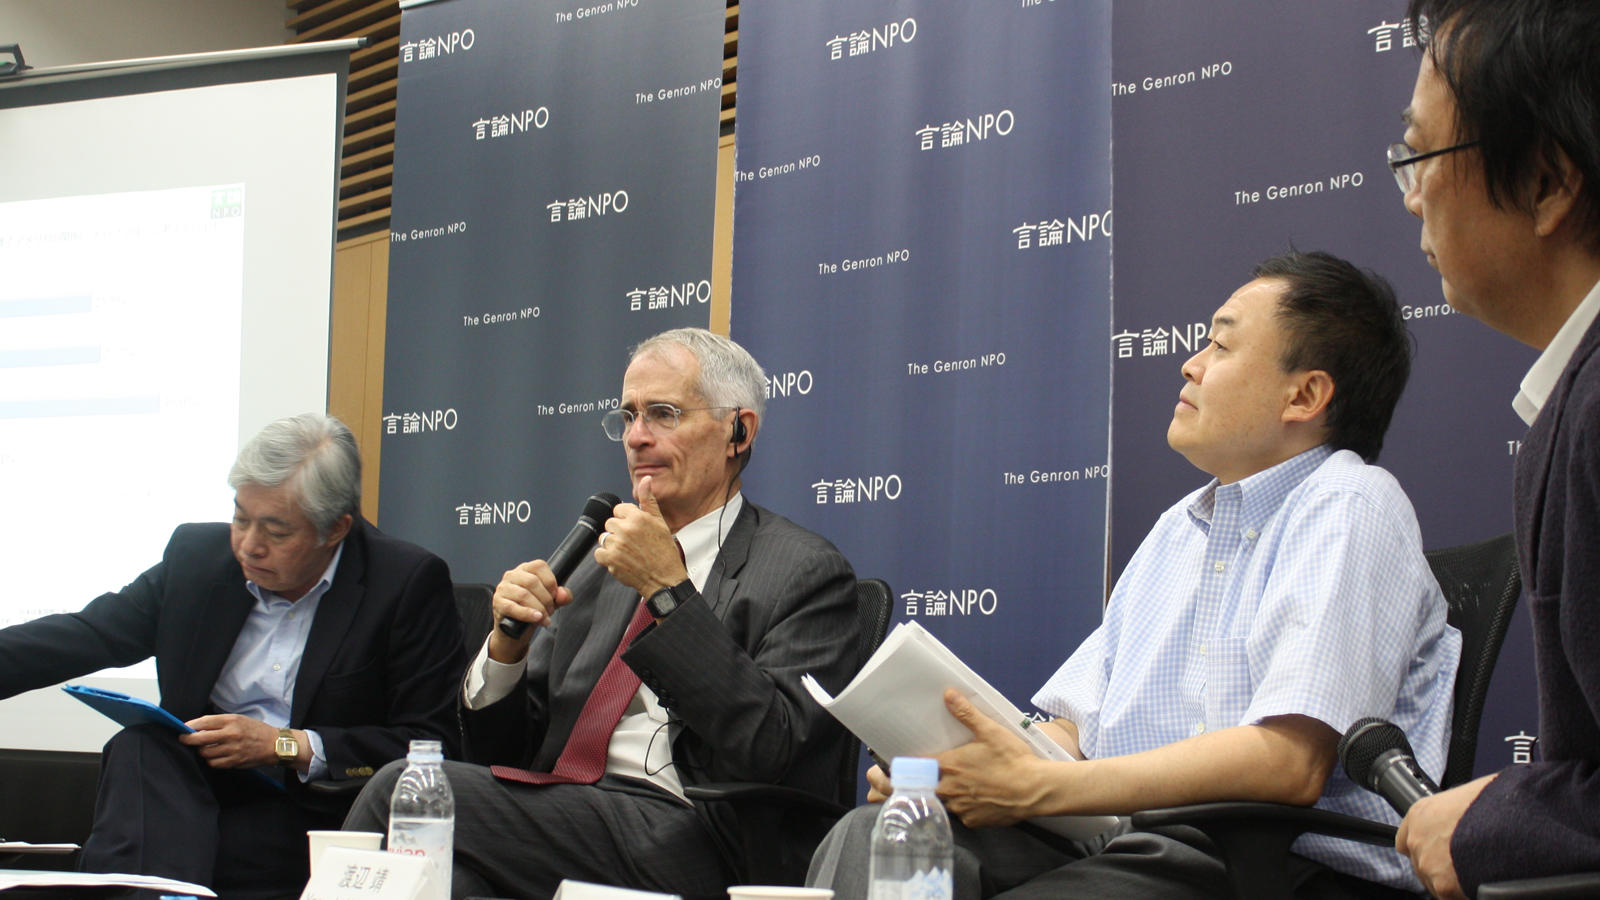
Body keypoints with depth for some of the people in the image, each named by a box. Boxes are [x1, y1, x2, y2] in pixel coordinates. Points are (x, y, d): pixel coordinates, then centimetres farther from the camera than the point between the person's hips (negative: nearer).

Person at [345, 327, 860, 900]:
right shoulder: (602, 568, 21)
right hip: (567, 820, 6)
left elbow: (770, 750, -14)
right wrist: (507, 646, -1)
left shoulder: (806, 572, 2)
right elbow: (506, 755, 20)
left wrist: (668, 591, -14)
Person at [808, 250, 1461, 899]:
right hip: (1118, 845, 8)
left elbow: (1290, 763, -18)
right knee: (867, 836, -19)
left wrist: (1036, 788, -20)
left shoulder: (1350, 508, -5)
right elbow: (1073, 725, 18)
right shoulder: (1177, 529, 23)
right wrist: (938, 764, -5)